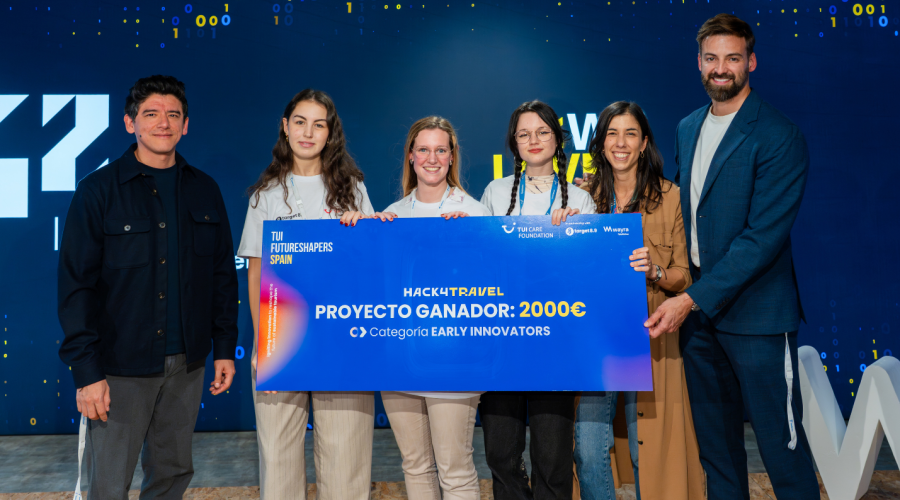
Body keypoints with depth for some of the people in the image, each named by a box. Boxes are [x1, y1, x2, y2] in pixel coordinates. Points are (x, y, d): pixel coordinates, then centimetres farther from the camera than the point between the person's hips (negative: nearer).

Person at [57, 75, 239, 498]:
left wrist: (225, 348, 6)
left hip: (186, 366, 4)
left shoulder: (204, 190, 8)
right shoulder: (98, 190, -4)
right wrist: (86, 371, -12)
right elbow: (77, 286, -7)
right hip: (120, 367, -3)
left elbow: (223, 276, 11)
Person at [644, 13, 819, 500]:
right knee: (715, 442, 16)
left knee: (781, 444, 3)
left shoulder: (779, 136, -12)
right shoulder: (687, 128, 11)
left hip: (755, 312, -6)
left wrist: (690, 299, -21)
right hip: (696, 308, 7)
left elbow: (762, 237, -18)